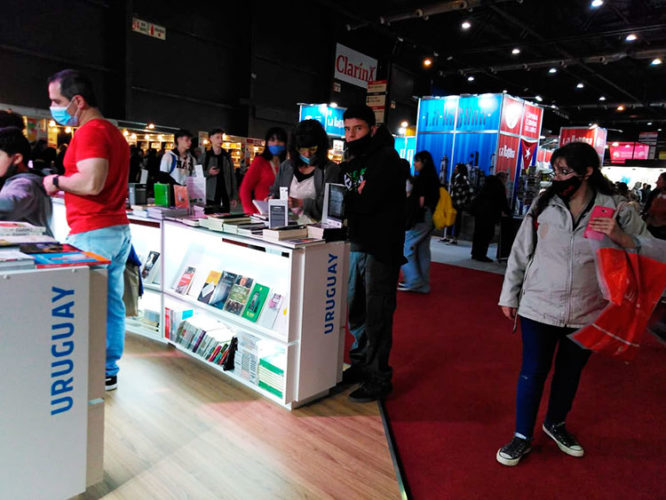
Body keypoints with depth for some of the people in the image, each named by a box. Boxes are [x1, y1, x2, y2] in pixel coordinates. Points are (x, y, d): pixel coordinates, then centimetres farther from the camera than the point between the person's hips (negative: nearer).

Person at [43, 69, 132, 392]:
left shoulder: (89, 132, -12)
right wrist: (65, 184, 21)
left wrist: (57, 181, -7)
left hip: (92, 232, -10)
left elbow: (91, 183, -24)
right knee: (111, 302, 11)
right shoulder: (114, 132, 18)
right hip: (119, 228, 10)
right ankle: (108, 371, 20)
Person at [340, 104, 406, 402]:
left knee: (376, 315, -2)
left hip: (381, 248, -8)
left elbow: (366, 201, -22)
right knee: (354, 310, 16)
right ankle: (360, 363, 33)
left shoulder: (386, 159, -10)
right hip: (355, 244, 8)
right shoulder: (351, 162, 16)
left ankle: (378, 378, 10)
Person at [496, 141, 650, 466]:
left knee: (570, 373, 20)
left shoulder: (617, 211, -7)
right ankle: (522, 437, 28)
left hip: (586, 314, 1)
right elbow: (521, 251, 2)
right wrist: (509, 295, 5)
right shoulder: (543, 204, -5)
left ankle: (556, 424, 46)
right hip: (538, 307, -1)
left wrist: (621, 238, -24)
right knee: (532, 372, 8)